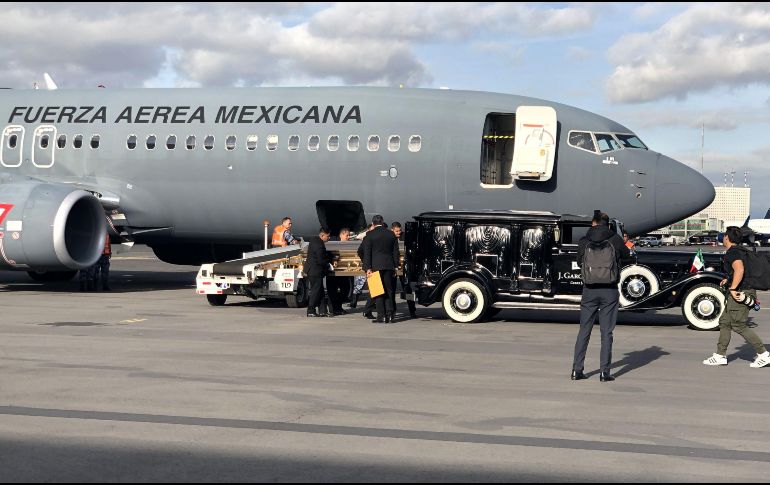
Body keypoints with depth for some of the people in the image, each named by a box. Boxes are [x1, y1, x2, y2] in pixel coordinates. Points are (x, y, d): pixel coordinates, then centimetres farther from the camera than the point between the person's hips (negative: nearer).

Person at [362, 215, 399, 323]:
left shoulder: (369, 235, -3)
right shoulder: (391, 234, 8)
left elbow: (367, 253, -7)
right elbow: (395, 252, 10)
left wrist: (368, 268, -7)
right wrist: (395, 267, 15)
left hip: (376, 266, -4)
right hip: (389, 266, 4)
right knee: (388, 290, 9)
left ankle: (381, 316, -4)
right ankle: (389, 315, 7)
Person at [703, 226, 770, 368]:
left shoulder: (732, 252, -15)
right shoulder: (740, 251, 16)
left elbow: (739, 269, -32)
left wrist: (733, 288, -28)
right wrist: (729, 280, 30)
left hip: (741, 293, -10)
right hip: (746, 291, 10)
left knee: (739, 326, -6)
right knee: (724, 322, 13)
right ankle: (720, 356, 16)